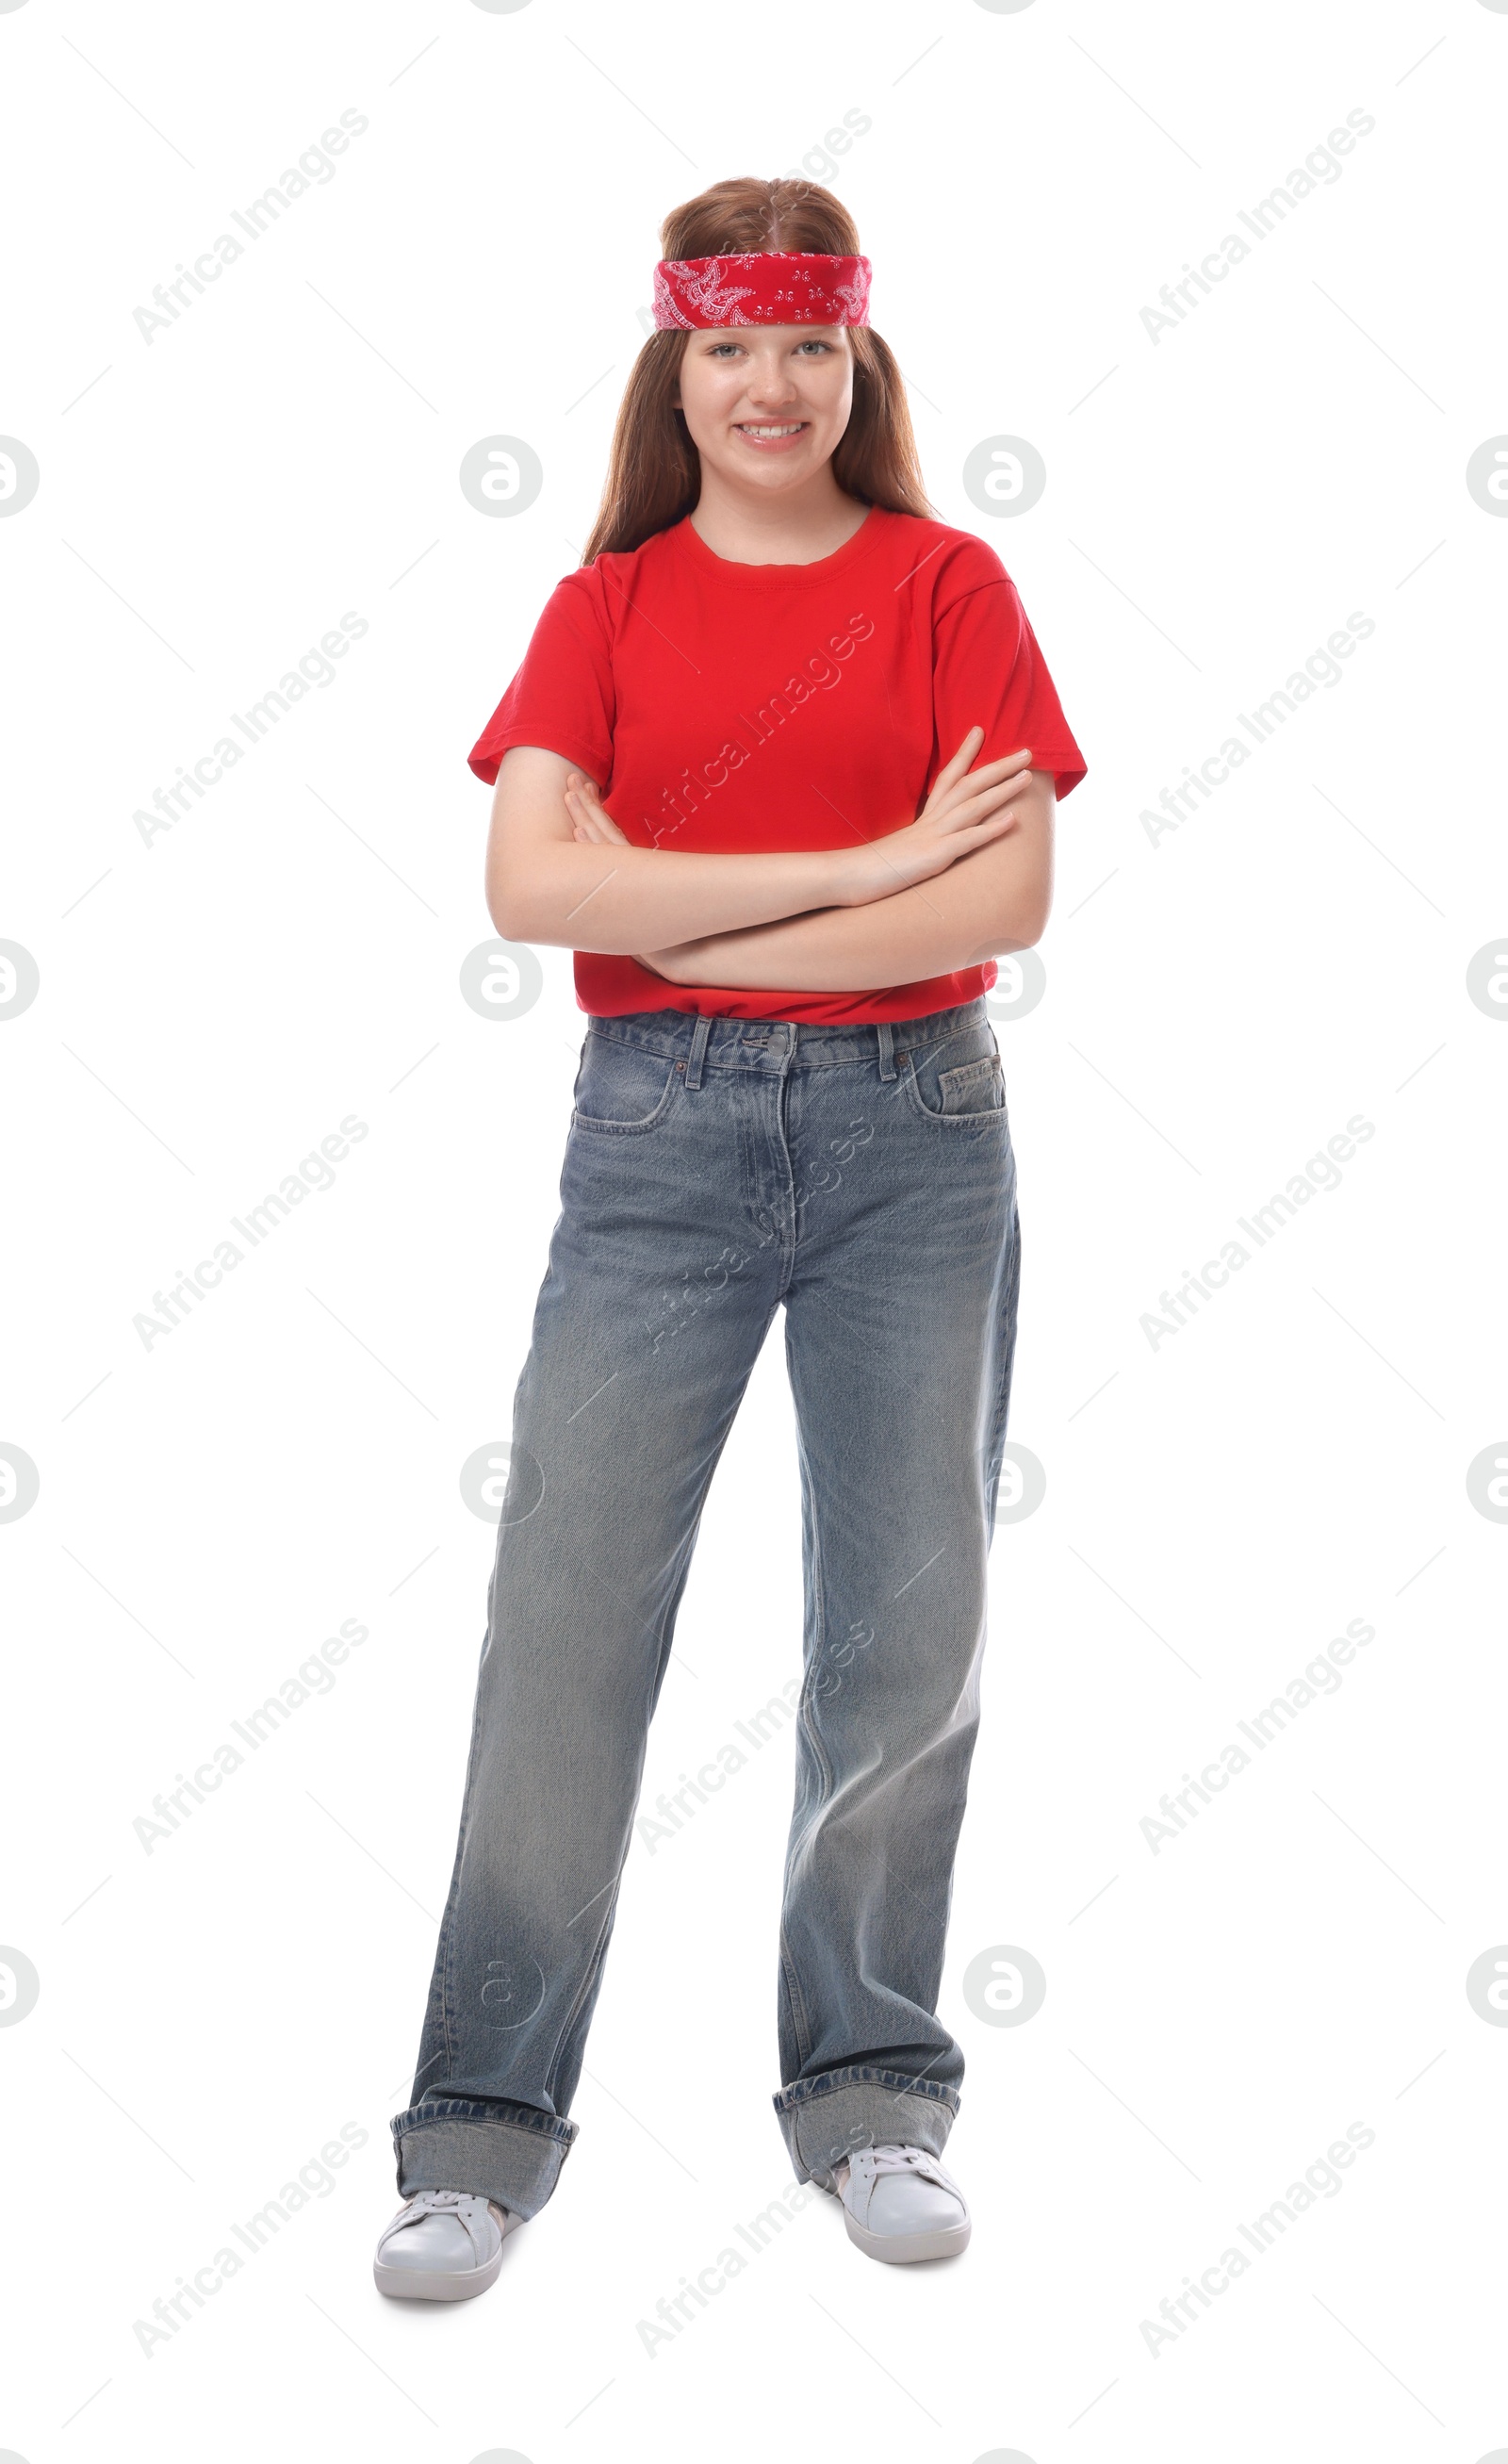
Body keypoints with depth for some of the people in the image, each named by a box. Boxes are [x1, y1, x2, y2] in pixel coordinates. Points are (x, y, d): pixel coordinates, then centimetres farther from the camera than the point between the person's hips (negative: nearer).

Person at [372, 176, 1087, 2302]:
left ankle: (871, 2091, 22)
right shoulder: (608, 604, 8)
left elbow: (1010, 897, -8)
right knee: (566, 1612, -2)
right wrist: (862, 866, -13)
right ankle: (486, 2127, 9)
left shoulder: (947, 583, 5)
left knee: (908, 1626, 5)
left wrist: (680, 922, -10)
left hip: (911, 1130, 0)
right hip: (659, 1134, 0)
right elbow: (529, 884, -8)